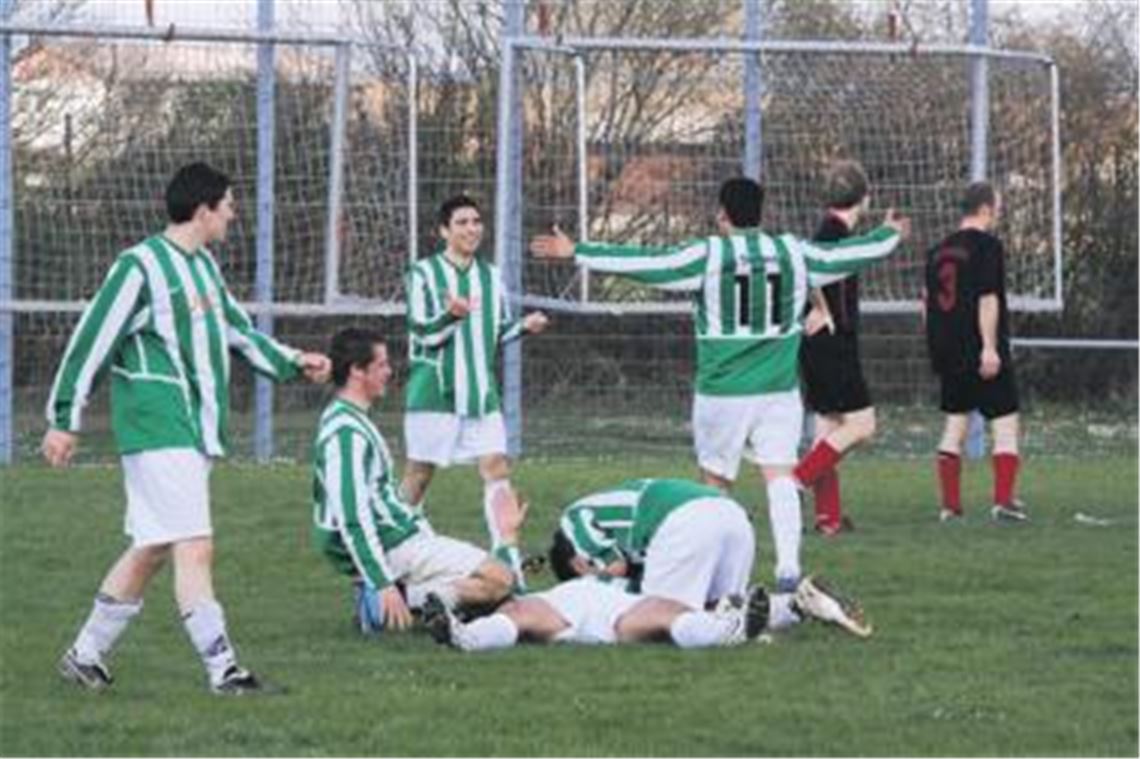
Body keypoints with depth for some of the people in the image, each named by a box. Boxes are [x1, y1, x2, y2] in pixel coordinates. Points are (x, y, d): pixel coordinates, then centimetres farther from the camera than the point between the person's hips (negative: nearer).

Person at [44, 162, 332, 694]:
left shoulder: (203, 267, 15)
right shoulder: (140, 267, -12)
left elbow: (239, 331, 28)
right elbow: (91, 341, -10)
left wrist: (292, 362, 17)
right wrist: (64, 420, -10)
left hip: (196, 431, 9)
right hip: (158, 432, -9)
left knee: (151, 550, 13)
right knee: (195, 547, -12)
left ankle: (86, 654, 22)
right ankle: (222, 669, -13)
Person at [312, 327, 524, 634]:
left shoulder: (345, 419, 14)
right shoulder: (347, 433, -20)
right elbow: (353, 520, -25)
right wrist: (384, 584, -27)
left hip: (397, 535, 10)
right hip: (395, 548, -10)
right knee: (498, 580, -15)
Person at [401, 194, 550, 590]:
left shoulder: (490, 276, 12)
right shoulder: (424, 274, -5)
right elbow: (423, 333, -12)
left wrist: (523, 327, -1)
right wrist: (451, 315, -31)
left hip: (480, 392, 4)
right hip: (434, 392, -4)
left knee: (496, 467, -7)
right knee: (419, 474, 4)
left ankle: (506, 558, -9)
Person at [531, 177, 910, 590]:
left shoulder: (707, 256, -6)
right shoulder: (793, 253, 4)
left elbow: (644, 263, -7)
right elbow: (846, 256, 18)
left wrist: (576, 252, -2)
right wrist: (889, 234, 37)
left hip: (722, 391, -2)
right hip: (780, 390, 2)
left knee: (715, 482, 10)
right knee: (780, 477, -2)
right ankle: (788, 567, -14)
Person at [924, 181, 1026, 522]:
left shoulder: (939, 251, 12)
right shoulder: (987, 245, -9)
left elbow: (928, 300, 16)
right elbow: (987, 299, -17)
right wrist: (990, 346, -19)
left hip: (947, 351, 7)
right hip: (980, 352, -7)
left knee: (954, 424, 12)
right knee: (1005, 423, -1)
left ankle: (950, 504, 8)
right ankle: (1004, 500, -10)